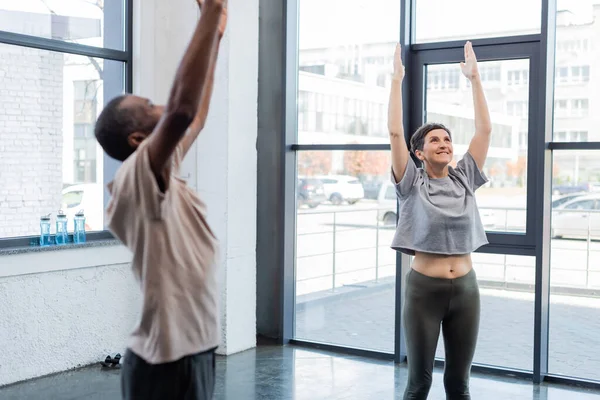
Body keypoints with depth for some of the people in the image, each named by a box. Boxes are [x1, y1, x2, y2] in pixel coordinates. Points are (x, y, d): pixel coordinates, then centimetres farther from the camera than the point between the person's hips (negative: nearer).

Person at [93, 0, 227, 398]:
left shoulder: (159, 175, 8)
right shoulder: (136, 178, -18)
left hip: (191, 348, 10)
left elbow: (196, 116, 19)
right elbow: (181, 107, -33)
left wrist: (216, 37, 19)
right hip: (169, 361, -10)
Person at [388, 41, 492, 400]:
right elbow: (395, 133, -11)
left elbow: (485, 129, 3)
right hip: (424, 289, -3)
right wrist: (397, 80, -11)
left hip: (465, 289, 3)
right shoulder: (412, 183, -3)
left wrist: (475, 78, 2)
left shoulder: (465, 179, 5)